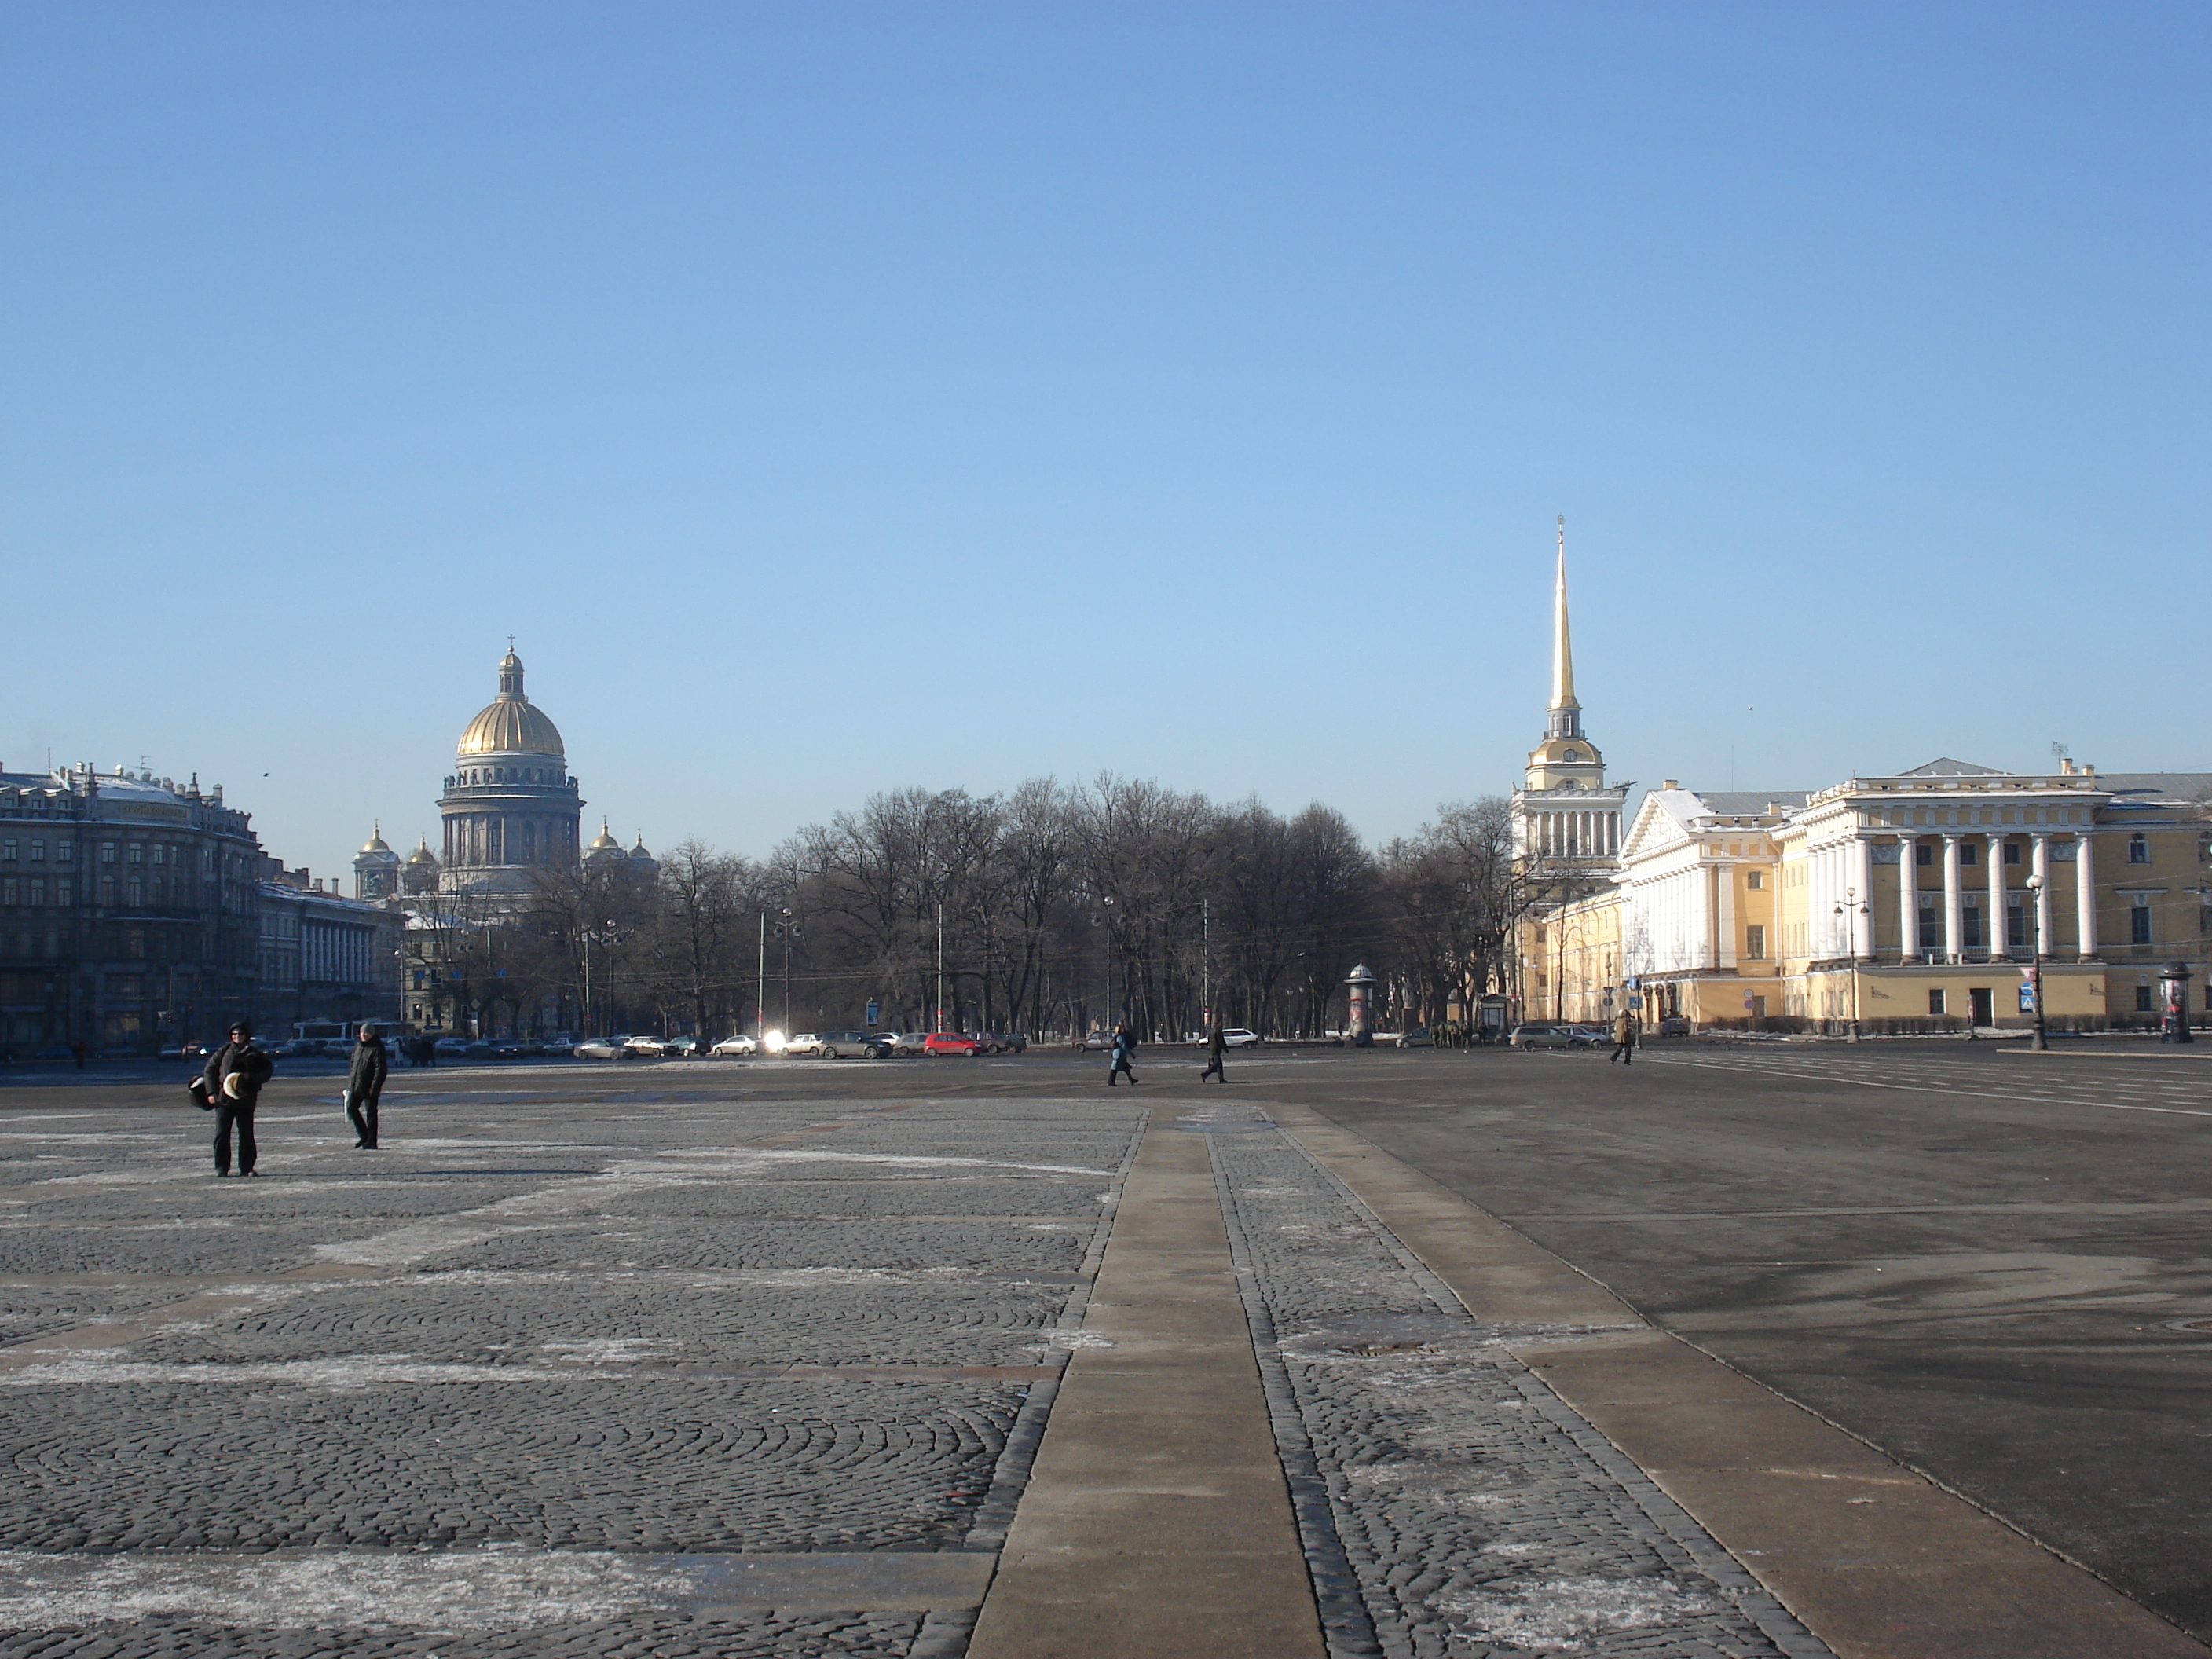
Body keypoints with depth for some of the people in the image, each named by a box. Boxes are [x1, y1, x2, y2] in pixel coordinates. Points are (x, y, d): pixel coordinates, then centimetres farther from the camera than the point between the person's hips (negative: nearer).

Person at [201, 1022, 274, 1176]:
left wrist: (250, 1077, -11)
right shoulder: (224, 1052, 7)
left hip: (245, 1100, -1)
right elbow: (210, 1070, 11)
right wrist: (212, 1092, 2)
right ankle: (221, 1168, 3)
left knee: (246, 1135, 0)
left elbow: (267, 1071, 6)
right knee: (221, 1135, -3)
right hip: (224, 1099, 1)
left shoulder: (254, 1055, 5)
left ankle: (246, 1167, 7)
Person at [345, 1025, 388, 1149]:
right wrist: (350, 1082, 16)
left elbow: (381, 1069, -16)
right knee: (351, 1108, 9)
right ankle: (363, 1136, 21)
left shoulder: (377, 1049, -11)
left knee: (370, 1113, -2)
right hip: (355, 1086, 8)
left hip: (369, 1088, -8)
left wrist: (375, 1086, -22)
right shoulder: (357, 1047, 14)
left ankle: (370, 1142, 4)